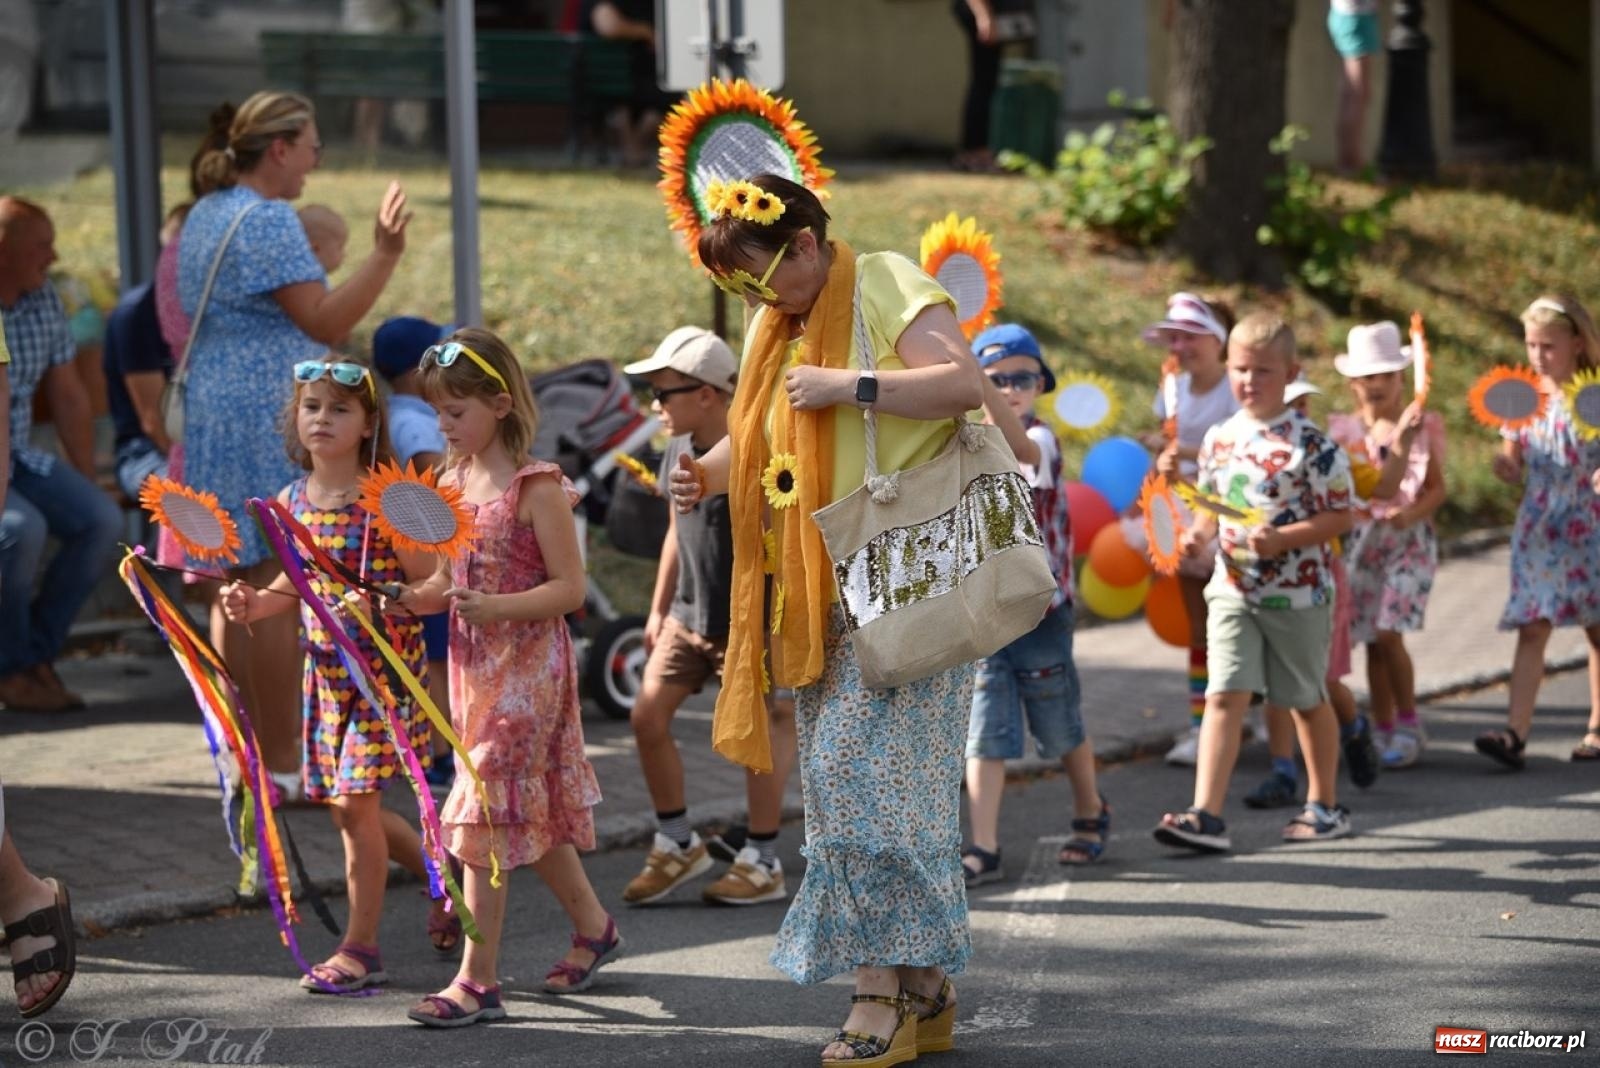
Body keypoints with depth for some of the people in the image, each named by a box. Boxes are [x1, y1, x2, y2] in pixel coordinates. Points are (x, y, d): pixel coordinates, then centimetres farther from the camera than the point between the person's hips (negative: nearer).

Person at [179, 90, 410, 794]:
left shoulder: (205, 216, 16)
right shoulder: (268, 221, -15)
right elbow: (324, 321, -20)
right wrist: (384, 254, -23)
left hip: (211, 413, 10)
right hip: (267, 419, -10)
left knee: (237, 588, 13)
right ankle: (282, 762, -5)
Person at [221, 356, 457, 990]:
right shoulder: (293, 501, 4)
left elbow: (429, 582, -13)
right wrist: (255, 604, -2)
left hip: (385, 667, -7)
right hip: (325, 669, 7)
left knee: (355, 802, -8)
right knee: (343, 808, 13)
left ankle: (360, 948, 5)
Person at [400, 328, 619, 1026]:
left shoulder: (536, 487, -13)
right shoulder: (453, 483, 9)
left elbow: (569, 587, -15)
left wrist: (495, 607, -28)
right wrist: (407, 599, -5)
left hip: (527, 666, -8)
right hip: (473, 666, 8)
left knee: (486, 815, -10)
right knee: (533, 810, 17)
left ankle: (478, 980, -7)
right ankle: (593, 926, 35)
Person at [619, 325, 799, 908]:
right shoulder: (679, 453, 5)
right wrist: (658, 609, 19)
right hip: (689, 615, 7)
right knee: (648, 716, 2)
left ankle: (762, 861, 14)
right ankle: (677, 843, 18)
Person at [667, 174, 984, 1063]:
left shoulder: (887, 286, -7)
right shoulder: (778, 324, 18)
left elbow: (965, 384, -20)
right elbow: (759, 438, 24)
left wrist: (846, 385, -21)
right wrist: (711, 474, 4)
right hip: (820, 592, 9)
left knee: (871, 773, -13)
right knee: (844, 778, 7)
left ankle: (884, 988, -8)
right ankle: (926, 992, 13)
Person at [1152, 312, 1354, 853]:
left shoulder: (1310, 443, -11)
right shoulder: (1220, 439, 5)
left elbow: (1339, 515, -10)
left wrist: (1284, 537, -23)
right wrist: (1198, 532, -6)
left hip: (1298, 591, -3)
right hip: (1232, 589, 3)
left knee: (1307, 699, 12)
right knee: (1224, 696, -8)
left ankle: (1325, 805, 29)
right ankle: (1206, 814, -15)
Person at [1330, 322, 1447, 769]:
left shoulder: (1421, 427, 0)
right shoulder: (1343, 429, 5)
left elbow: (1437, 488, 0)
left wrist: (1413, 514, -17)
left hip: (1408, 540, -3)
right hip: (1361, 539, 3)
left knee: (1388, 632, -14)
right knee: (1371, 639, 4)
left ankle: (1409, 724, -1)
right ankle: (1385, 730, 14)